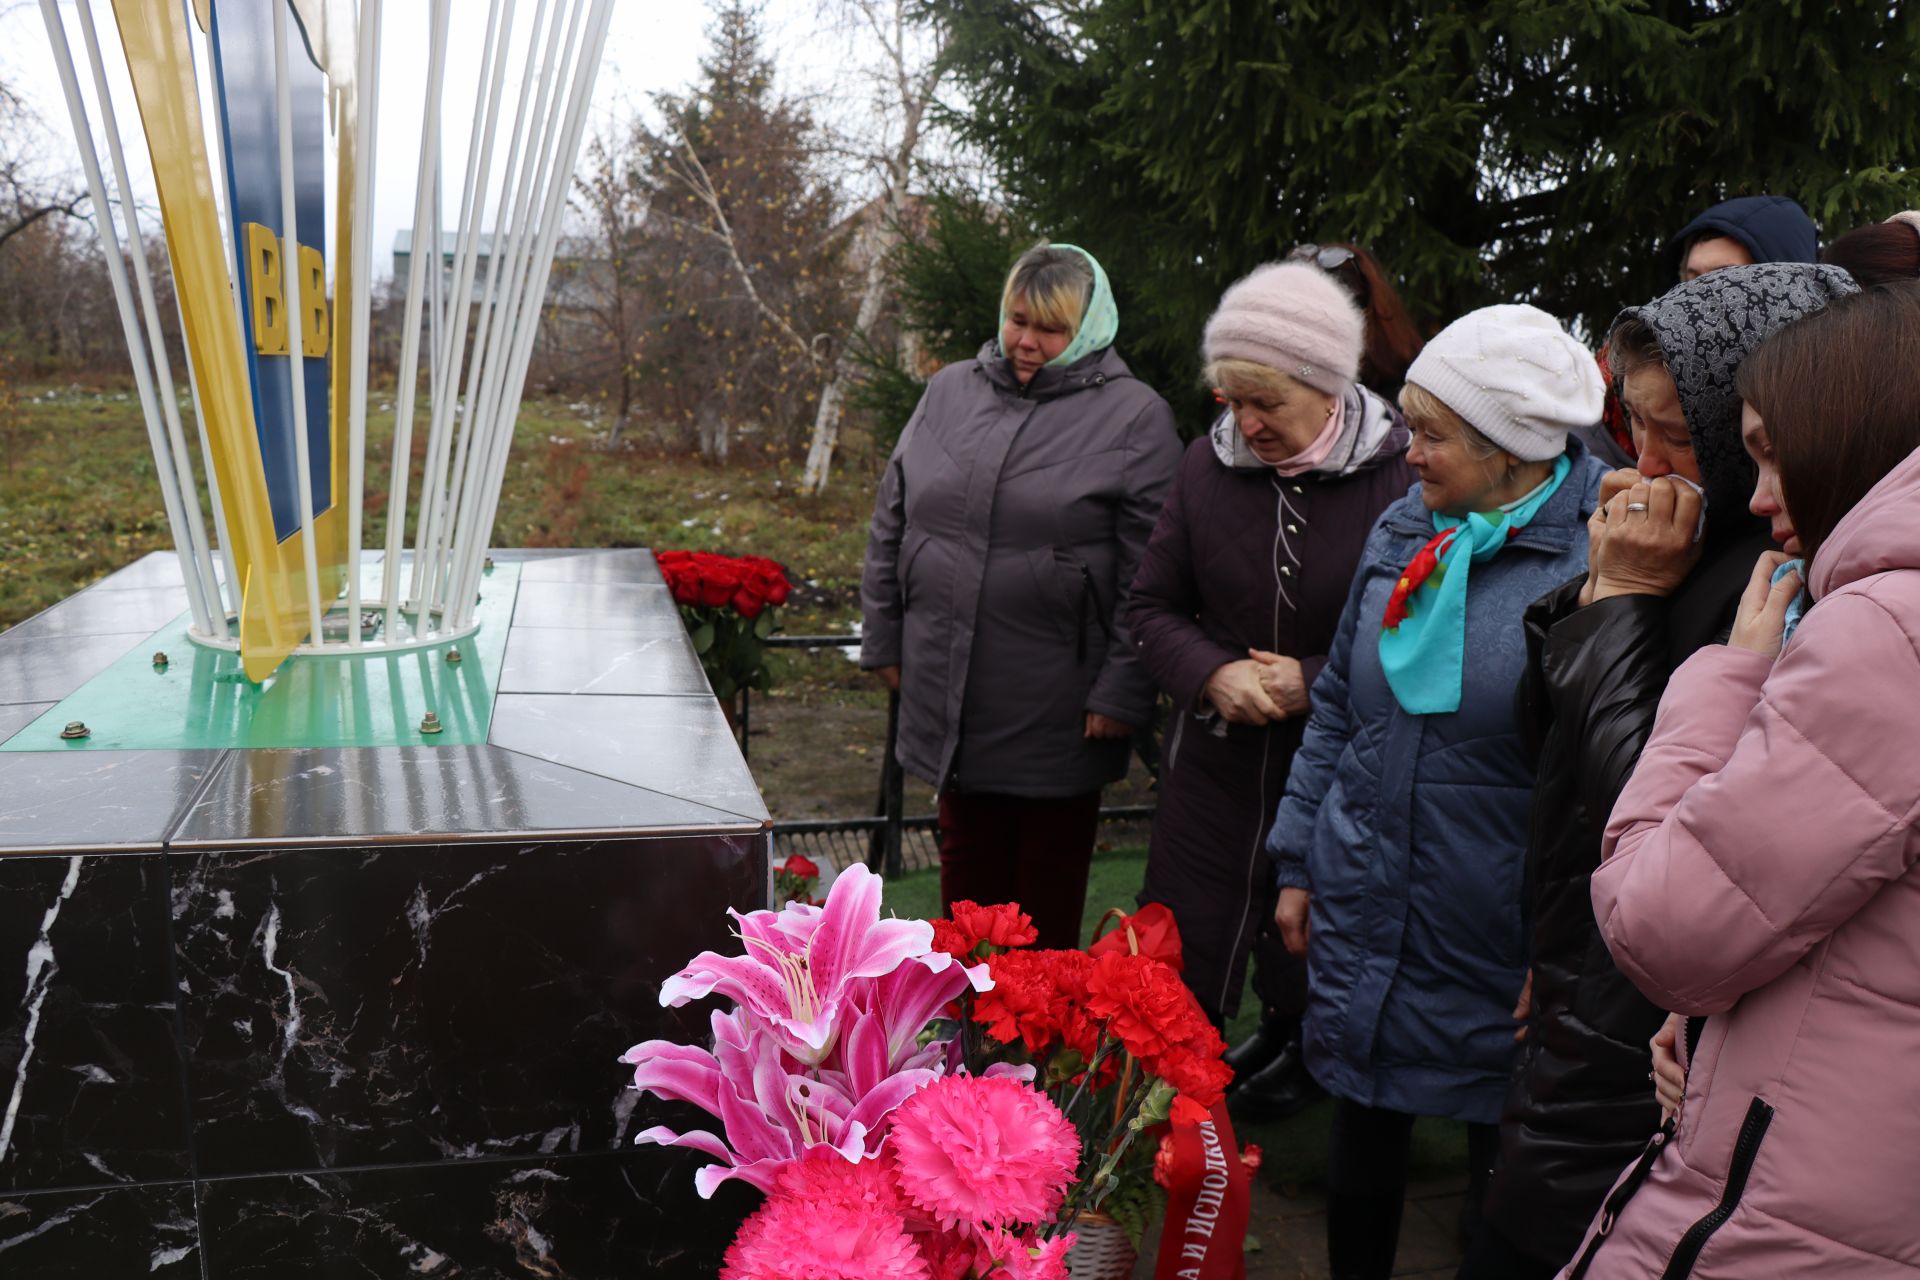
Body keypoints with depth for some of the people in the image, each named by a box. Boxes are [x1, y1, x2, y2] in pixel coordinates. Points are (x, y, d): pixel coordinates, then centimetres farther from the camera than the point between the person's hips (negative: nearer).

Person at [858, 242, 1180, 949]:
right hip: (951, 699, 4)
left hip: (1056, 712, -4)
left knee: (1050, 876, 11)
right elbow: (891, 525, 13)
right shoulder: (949, 392, 8)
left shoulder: (1135, 416, -6)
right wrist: (884, 639, 11)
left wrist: (1122, 694, -13)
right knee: (966, 858, 18)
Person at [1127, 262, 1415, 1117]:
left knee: (1310, 956, 17)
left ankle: (1298, 1049, 46)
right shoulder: (1209, 465, -1)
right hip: (1216, 756, 3)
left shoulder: (1402, 477, -15)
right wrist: (1213, 674, -13)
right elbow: (1152, 606, 6)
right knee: (1178, 953, 11)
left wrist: (1313, 681, -19)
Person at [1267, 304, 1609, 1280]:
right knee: (1362, 1142, 19)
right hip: (1364, 913, 5)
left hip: (1498, 942, -5)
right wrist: (1299, 862, 11)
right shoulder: (1403, 531, 3)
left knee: (1505, 1165, 15)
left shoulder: (1597, 556, -15)